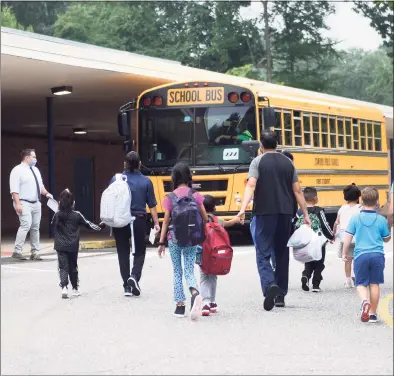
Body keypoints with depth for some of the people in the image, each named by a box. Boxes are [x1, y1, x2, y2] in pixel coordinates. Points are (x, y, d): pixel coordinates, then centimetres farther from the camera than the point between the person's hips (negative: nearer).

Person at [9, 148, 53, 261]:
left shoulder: (35, 170, 17)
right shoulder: (17, 170, -8)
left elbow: (40, 185, 24)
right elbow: (14, 189, -15)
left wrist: (46, 193, 5)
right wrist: (17, 203, -23)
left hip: (36, 203, 8)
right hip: (24, 203, -8)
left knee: (35, 227, 6)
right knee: (26, 225, -20)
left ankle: (35, 252, 11)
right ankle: (17, 251, -18)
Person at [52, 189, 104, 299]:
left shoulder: (57, 215, -3)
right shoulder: (77, 215, -5)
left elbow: (53, 225, 13)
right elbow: (88, 224, 5)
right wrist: (99, 227, 19)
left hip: (60, 246, 0)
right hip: (73, 246, 0)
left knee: (63, 267, -1)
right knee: (73, 267, 14)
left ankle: (64, 287, -21)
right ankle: (75, 288, 22)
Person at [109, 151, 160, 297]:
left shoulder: (116, 179, -3)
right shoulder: (145, 181, -3)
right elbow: (152, 205, -1)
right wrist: (156, 223, 5)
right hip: (139, 221, -1)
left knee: (123, 253, 11)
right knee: (139, 252, 14)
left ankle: (127, 286, 12)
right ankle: (134, 277, -10)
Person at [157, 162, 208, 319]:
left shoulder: (170, 198, -5)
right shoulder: (196, 196, -1)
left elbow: (166, 221, -4)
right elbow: (205, 219, 1)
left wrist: (161, 243, 2)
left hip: (174, 238, -1)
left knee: (177, 272, 12)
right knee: (189, 271, 4)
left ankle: (180, 305, 9)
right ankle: (195, 293, -27)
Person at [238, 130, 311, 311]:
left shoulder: (258, 161, -1)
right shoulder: (287, 162, 11)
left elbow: (251, 185, -16)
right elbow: (297, 191, 11)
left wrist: (243, 208, -25)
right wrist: (305, 214, 16)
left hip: (264, 213, -4)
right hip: (285, 214, 4)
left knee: (263, 254, -3)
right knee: (282, 254, 13)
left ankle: (270, 285, -29)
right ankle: (280, 295, 17)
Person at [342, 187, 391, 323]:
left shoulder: (355, 218, -1)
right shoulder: (381, 220, 0)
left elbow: (348, 238, 0)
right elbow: (386, 239, 11)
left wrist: (345, 253, 12)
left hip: (361, 255, 0)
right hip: (377, 254, 0)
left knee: (361, 283, 8)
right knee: (375, 284, 9)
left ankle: (365, 301, -23)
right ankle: (372, 314, 12)